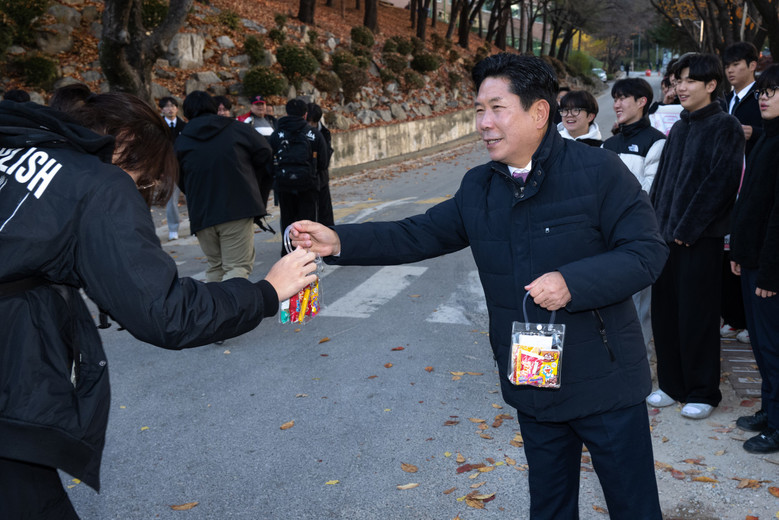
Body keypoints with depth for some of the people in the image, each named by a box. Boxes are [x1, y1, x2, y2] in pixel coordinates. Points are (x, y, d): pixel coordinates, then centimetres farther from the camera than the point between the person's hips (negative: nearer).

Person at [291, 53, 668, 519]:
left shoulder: (597, 171, -14)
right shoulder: (478, 188, 4)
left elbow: (647, 251, -15)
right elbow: (419, 235, 2)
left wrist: (572, 283, -29)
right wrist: (339, 242, -10)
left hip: (605, 383, -4)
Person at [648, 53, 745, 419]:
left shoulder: (725, 128, -6)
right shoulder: (679, 128, 16)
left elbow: (720, 182, -14)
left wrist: (687, 228, -15)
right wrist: (656, 223, 6)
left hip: (700, 238, -7)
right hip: (667, 235, 7)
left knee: (697, 316, 1)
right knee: (664, 312, 10)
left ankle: (703, 392, 15)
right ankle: (672, 384, 24)